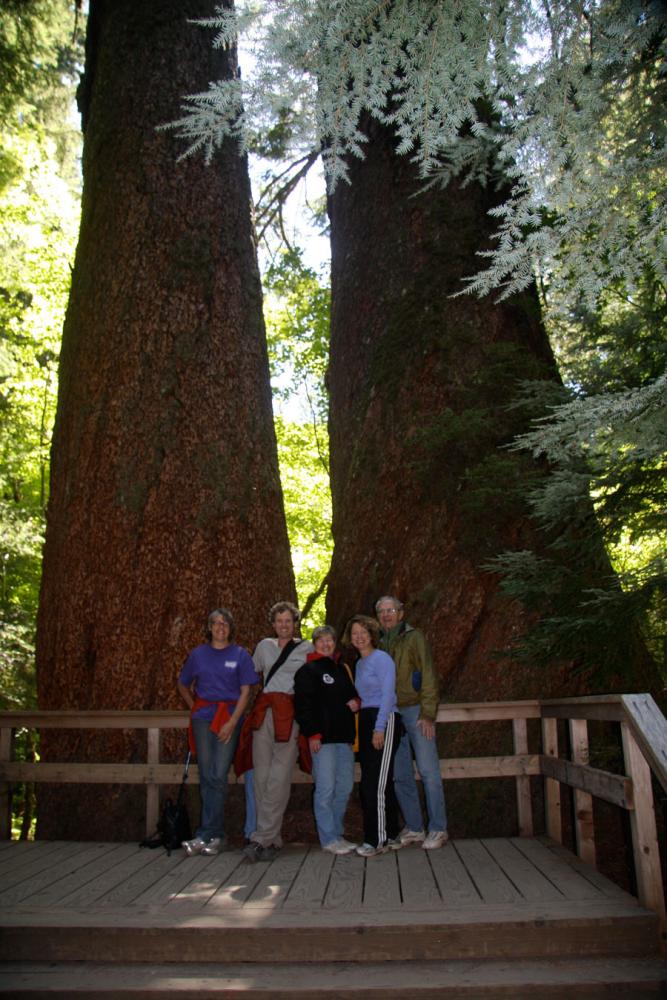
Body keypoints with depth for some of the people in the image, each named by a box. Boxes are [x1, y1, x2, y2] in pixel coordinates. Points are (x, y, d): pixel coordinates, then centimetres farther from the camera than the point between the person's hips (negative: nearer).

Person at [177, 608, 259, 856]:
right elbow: (183, 685, 22)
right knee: (207, 776, 2)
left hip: (229, 718, -2)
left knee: (218, 776, -8)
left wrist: (232, 722, -10)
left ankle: (205, 834, -2)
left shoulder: (240, 654, 3)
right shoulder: (198, 654, 9)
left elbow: (245, 691, -1)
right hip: (203, 718, 2)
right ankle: (215, 835, 10)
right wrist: (194, 707, 10)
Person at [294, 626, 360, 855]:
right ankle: (329, 839, 1)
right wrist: (312, 733, -15)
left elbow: (352, 693, 31)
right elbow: (302, 704, -9)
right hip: (322, 737, -7)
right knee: (326, 788, -7)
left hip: (344, 737, 7)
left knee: (344, 787, 10)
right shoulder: (308, 670, -2)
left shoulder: (342, 669, 19)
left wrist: (356, 701, 7)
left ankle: (337, 834, 21)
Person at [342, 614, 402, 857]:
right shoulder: (359, 664, 17)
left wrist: (380, 728, -18)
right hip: (366, 721, 9)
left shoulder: (382, 659, -7)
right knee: (372, 782, 10)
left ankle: (377, 839, -5)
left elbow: (388, 695, -13)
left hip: (384, 721, -9)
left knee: (375, 782, -10)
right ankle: (389, 833, 20)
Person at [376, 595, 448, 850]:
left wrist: (427, 713, -14)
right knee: (401, 775, 7)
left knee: (428, 771, -4)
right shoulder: (378, 643, 13)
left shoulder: (414, 637, -1)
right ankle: (414, 828, 17)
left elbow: (428, 675, -7)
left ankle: (437, 829, 4)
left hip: (415, 710, -5)